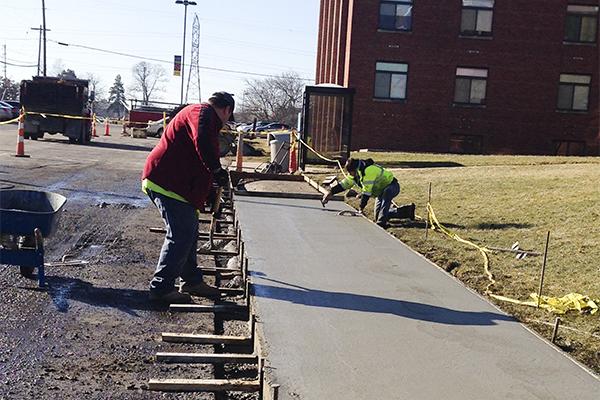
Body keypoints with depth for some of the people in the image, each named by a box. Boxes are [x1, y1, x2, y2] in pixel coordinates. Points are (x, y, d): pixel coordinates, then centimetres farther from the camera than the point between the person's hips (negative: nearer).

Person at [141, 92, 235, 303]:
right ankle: (161, 287, 0)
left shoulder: (195, 112, 24)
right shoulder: (203, 112, -10)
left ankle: (192, 280, 27)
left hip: (174, 181, 11)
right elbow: (202, 141, -33)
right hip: (167, 181, -11)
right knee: (181, 234, -8)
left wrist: (212, 179, 35)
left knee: (189, 231, 16)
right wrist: (217, 169, -25)